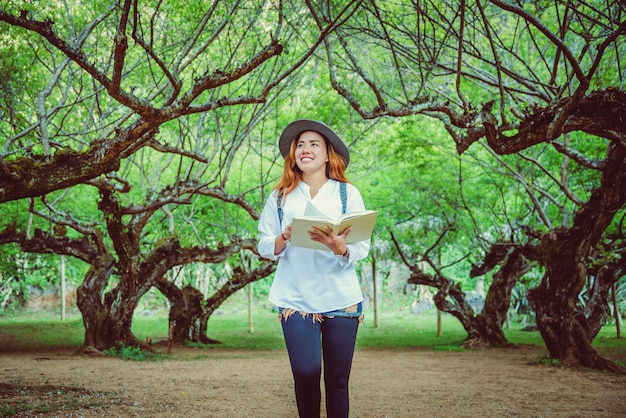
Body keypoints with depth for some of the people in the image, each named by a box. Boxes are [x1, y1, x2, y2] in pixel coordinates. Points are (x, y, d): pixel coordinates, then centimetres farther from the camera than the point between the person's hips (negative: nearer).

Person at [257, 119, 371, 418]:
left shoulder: (347, 193, 5)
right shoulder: (280, 196, 9)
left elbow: (363, 248, 0)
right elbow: (264, 246, 7)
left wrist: (341, 249, -21)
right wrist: (283, 239, -14)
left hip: (341, 298, 0)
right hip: (295, 298, 0)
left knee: (337, 378, 2)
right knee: (305, 373, -11)